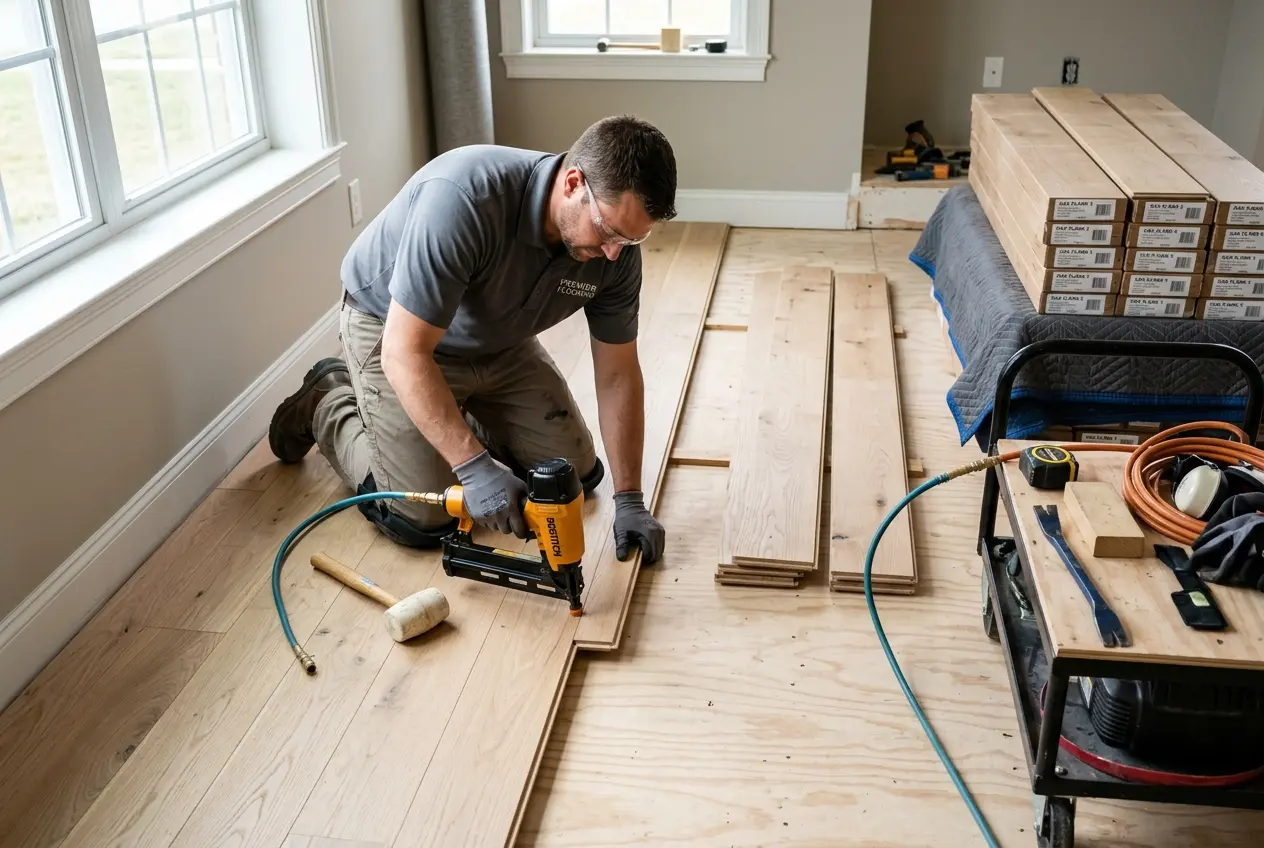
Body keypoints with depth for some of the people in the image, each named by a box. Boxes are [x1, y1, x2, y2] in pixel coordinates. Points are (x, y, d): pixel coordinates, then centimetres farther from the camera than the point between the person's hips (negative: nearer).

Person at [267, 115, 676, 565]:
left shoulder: (616, 245, -21)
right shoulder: (464, 196, -40)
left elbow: (618, 374, -10)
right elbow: (404, 353, -36)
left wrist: (629, 500, -12)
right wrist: (475, 467, -39)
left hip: (498, 341, 6)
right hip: (393, 331, -5)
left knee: (577, 475, 4)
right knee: (424, 519, -9)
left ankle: (464, 414, 26)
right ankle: (329, 405, 15)